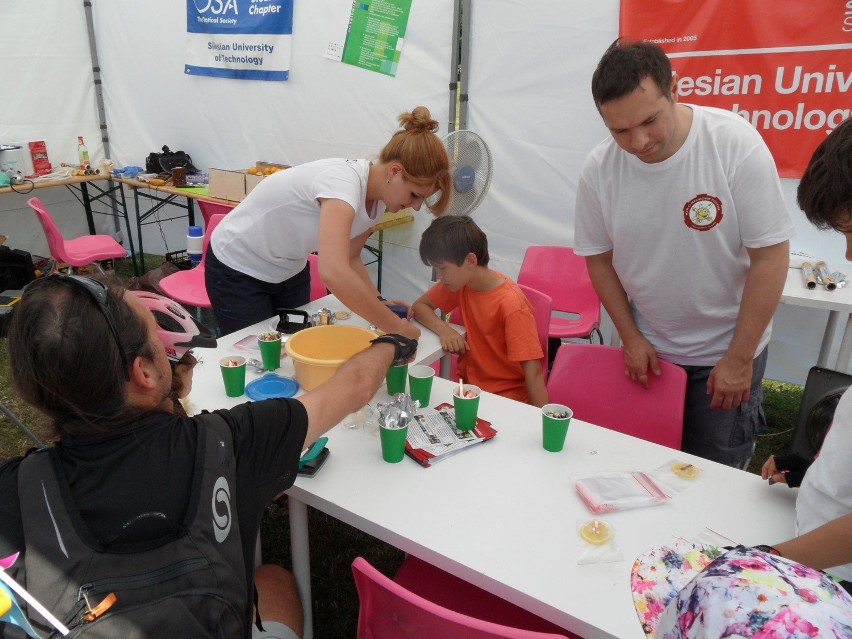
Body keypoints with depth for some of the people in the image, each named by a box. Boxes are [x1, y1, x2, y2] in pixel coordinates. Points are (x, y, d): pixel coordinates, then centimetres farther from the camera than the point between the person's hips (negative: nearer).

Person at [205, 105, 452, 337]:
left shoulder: (376, 199, -10)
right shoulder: (343, 180, -35)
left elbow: (348, 258, 4)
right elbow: (332, 272, -49)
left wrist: (380, 303, -11)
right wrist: (394, 327, -41)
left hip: (289, 270, 7)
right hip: (237, 270, -7)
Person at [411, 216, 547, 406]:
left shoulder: (511, 306, -23)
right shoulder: (460, 282, -3)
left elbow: (534, 373, -24)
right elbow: (419, 306, 6)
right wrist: (444, 329, -13)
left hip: (506, 398, -6)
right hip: (467, 382, 6)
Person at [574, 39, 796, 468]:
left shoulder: (737, 144, -21)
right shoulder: (599, 169, -13)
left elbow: (770, 257, -16)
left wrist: (739, 359, -12)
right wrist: (630, 337, -2)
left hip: (725, 352, -2)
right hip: (648, 351, 3)